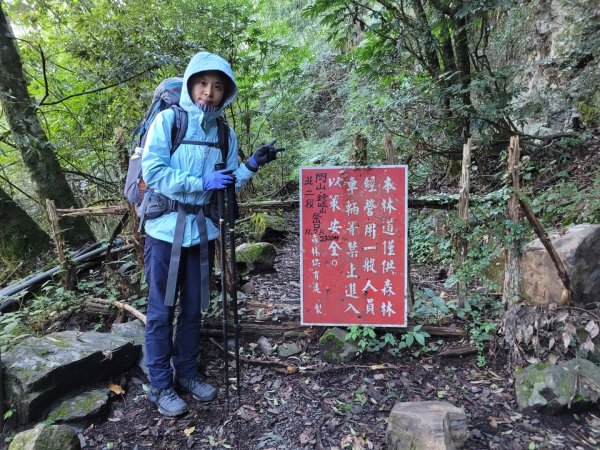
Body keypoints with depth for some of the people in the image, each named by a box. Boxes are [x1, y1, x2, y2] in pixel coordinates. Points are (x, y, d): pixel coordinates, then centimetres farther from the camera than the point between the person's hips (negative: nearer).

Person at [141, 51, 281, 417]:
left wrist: (251, 166, -6)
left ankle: (187, 373, 30)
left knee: (193, 307, 13)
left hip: (202, 229, 4)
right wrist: (202, 183, -20)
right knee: (161, 310, 4)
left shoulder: (225, 133, 8)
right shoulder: (168, 119, -5)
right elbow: (152, 172, -14)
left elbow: (227, 186, 11)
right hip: (166, 228, -4)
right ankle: (160, 384, 19)